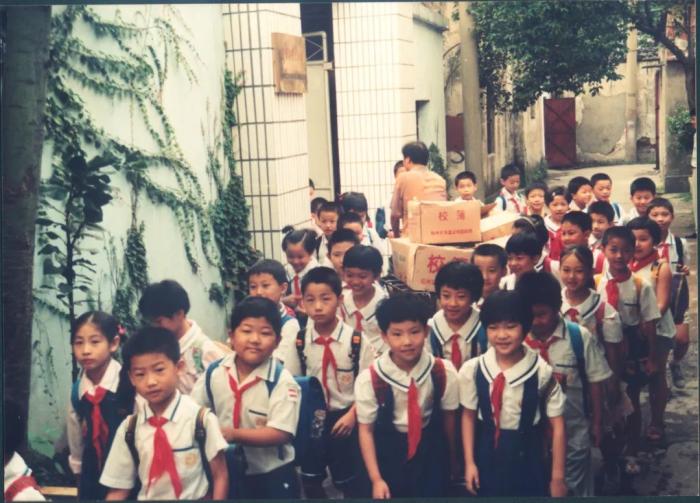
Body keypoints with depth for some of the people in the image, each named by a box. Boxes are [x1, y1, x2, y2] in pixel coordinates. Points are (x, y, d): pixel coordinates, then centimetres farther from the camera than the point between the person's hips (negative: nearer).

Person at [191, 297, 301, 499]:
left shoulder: (282, 381, -18)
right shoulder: (213, 373, -5)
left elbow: (280, 434, -24)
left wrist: (233, 434, -30)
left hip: (273, 475, -4)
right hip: (227, 472, 4)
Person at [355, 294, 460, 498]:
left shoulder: (444, 372, -13)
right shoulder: (369, 378, -19)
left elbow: (449, 417, 1)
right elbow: (366, 429, -11)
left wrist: (450, 461, 14)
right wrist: (376, 479, -12)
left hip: (431, 452, 1)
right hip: (388, 453, -1)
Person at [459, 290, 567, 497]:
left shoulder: (541, 372, -16)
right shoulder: (472, 370, -10)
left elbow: (558, 426, -9)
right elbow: (468, 416, 2)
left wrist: (557, 477, -6)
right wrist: (469, 462, 2)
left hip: (528, 459, -2)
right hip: (487, 458, 2)